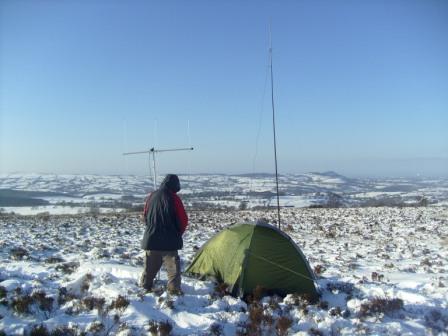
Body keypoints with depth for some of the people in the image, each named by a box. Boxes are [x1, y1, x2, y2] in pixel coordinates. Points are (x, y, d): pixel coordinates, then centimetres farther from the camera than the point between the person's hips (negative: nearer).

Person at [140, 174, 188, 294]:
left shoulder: (151, 197, 2)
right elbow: (183, 220, -9)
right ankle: (174, 289, -2)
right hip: (169, 240, -5)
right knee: (173, 265, 2)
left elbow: (145, 216, 13)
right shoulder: (174, 199, -13)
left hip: (151, 239, 5)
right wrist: (178, 234, 7)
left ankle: (145, 286, 28)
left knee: (150, 264, 18)